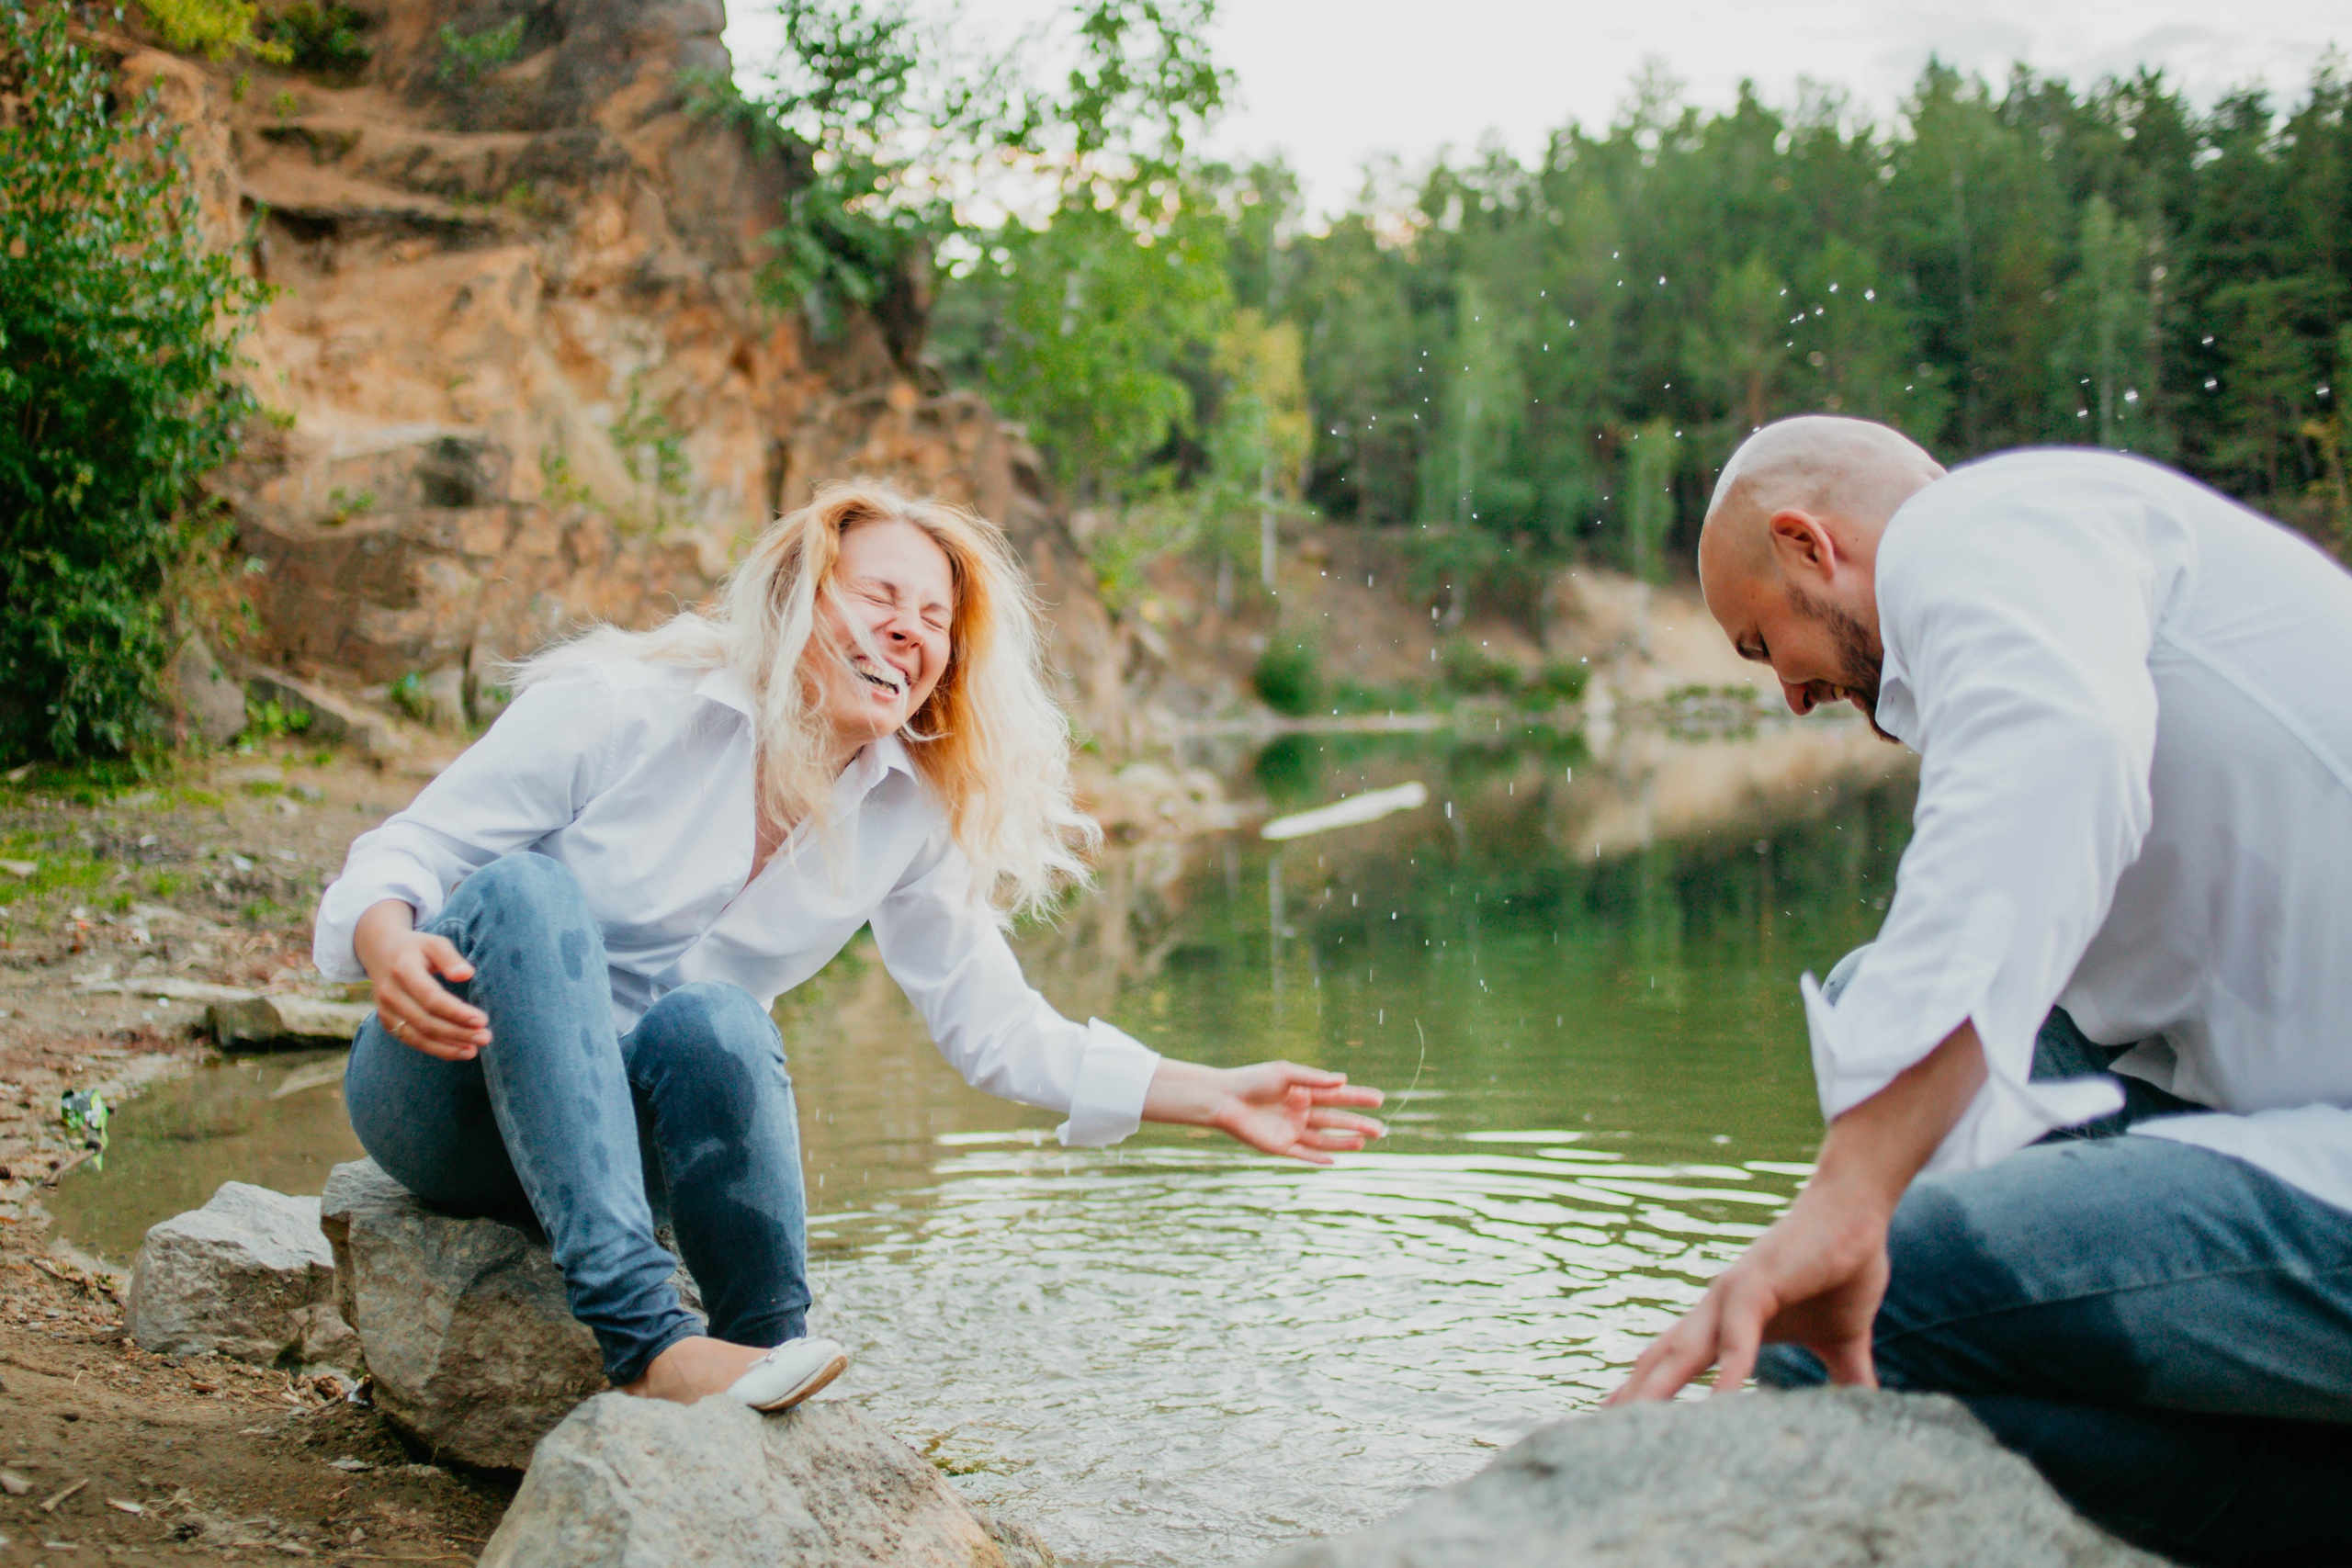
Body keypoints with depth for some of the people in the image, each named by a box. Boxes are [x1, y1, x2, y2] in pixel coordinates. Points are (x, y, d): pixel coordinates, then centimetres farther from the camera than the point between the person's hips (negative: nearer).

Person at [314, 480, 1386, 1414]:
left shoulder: (908, 821, 1)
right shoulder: (622, 710, -13)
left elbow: (995, 1026, 5)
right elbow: (403, 851, -11)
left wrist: (1215, 1097, -2)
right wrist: (393, 950, -35)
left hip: (609, 1142, 2)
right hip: (444, 1109, -2)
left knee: (715, 1021, -32)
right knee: (524, 888, -33)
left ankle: (772, 1359, -17)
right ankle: (645, 1337, -40)